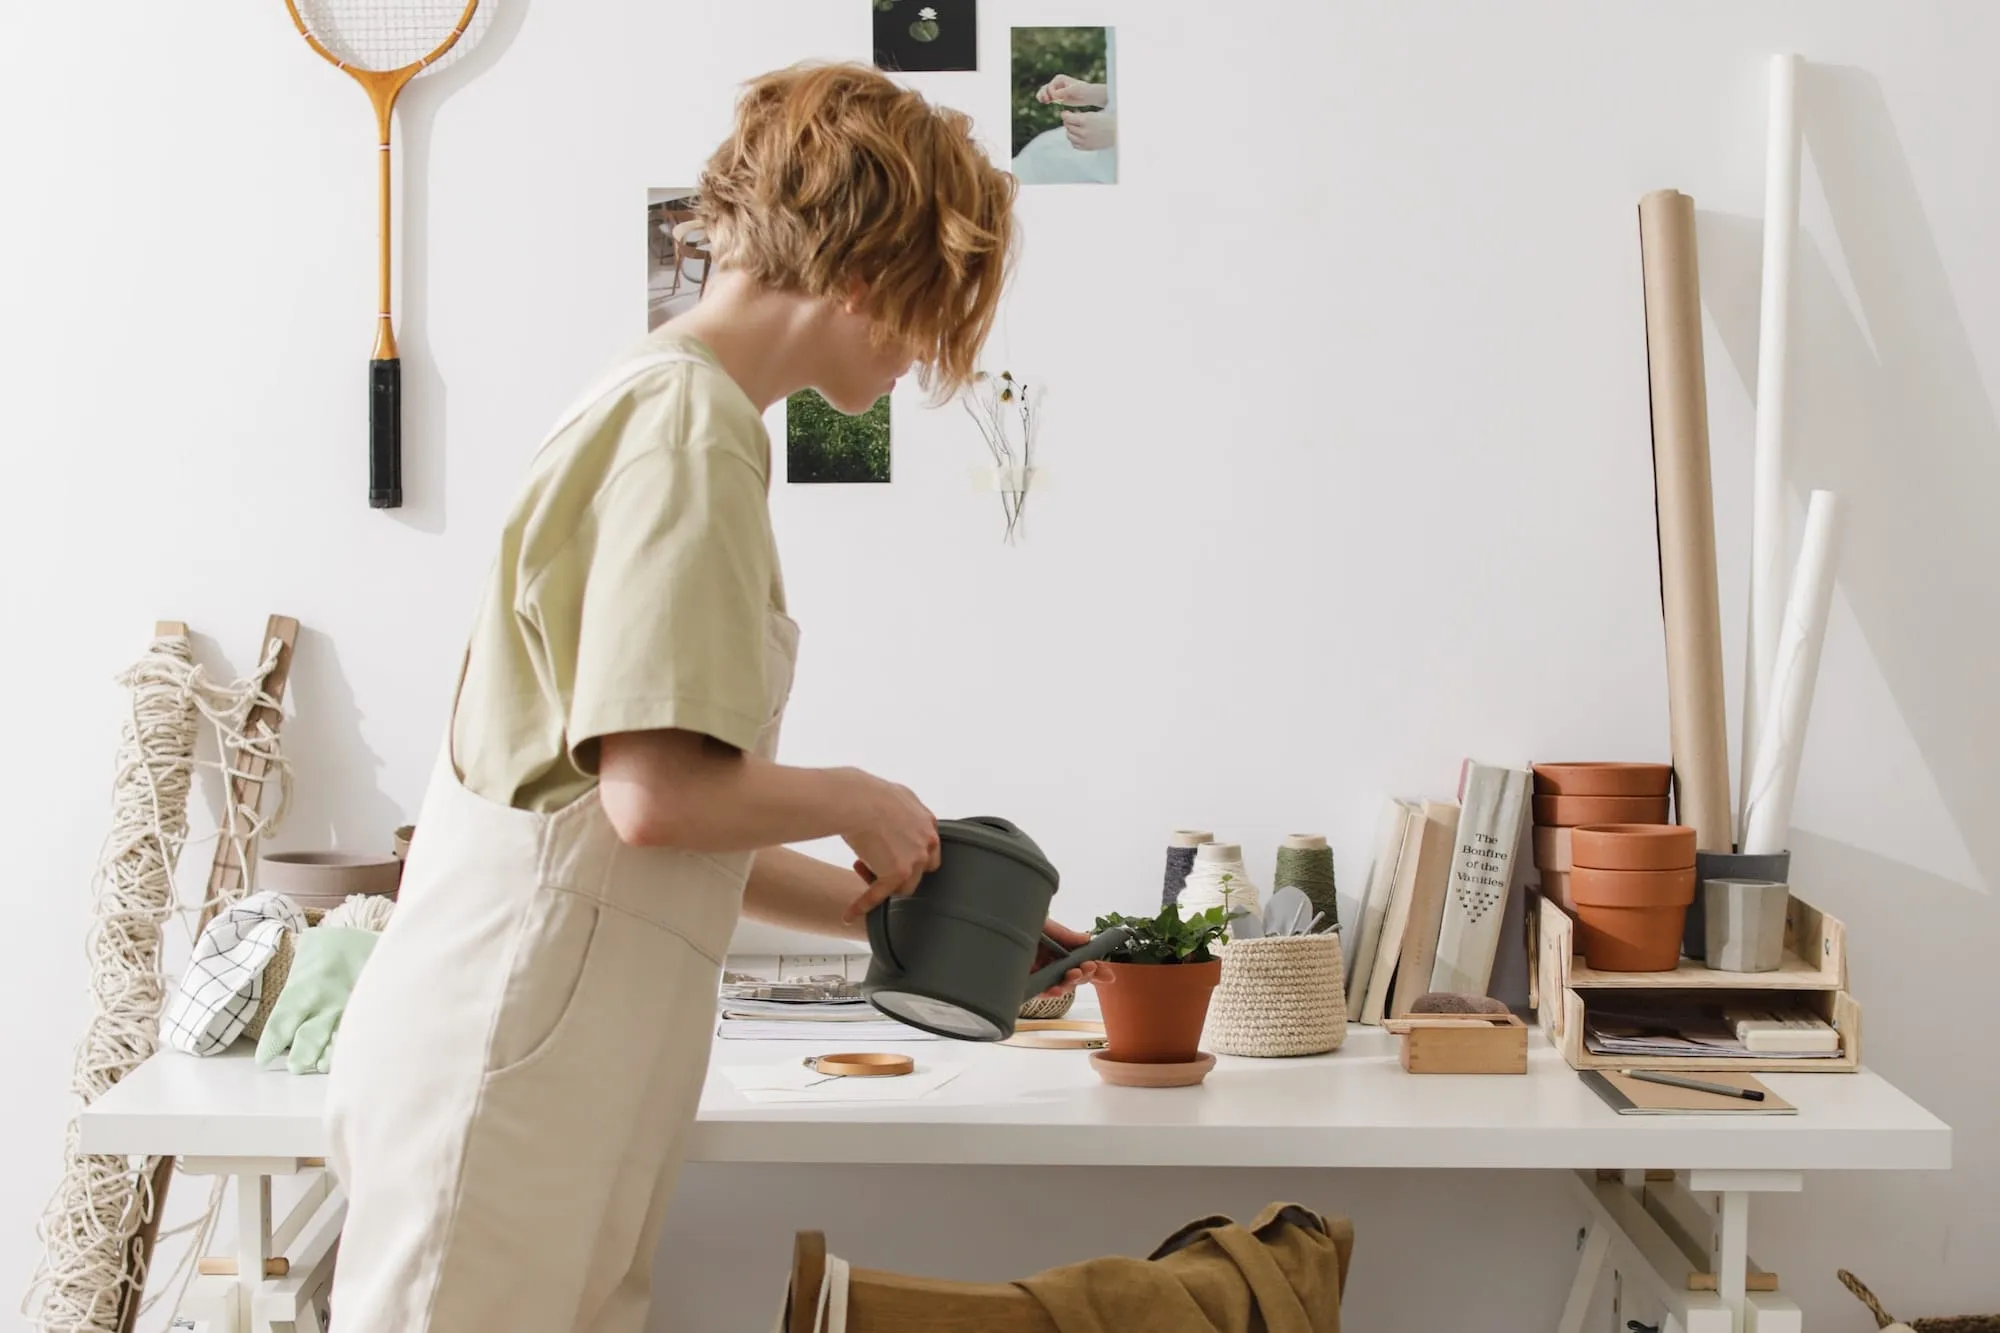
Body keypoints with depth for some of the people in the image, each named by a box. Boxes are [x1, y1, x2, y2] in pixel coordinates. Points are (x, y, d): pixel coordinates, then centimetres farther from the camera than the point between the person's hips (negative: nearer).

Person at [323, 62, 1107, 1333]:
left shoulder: (653, 406, 19)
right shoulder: (693, 424, -11)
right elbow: (657, 793, -20)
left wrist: (898, 903, 21)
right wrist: (856, 801, -3)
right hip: (514, 1048, -9)